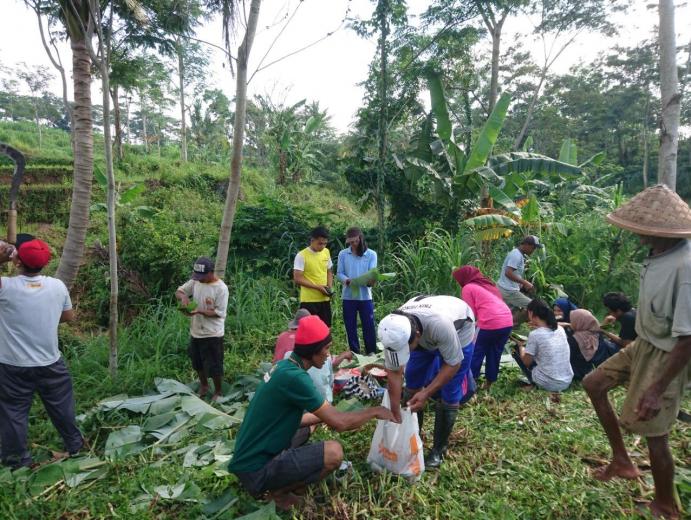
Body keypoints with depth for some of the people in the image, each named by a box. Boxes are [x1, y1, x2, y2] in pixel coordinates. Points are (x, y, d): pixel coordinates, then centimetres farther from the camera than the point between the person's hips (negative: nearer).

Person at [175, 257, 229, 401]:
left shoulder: (221, 288, -20)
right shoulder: (195, 281, -3)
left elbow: (219, 313, -19)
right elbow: (178, 291, 6)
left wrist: (198, 311, -29)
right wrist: (183, 296, -19)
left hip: (213, 334, -6)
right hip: (196, 331, 6)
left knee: (214, 366, 6)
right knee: (198, 364, 21)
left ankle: (218, 392, 27)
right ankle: (204, 386, 44)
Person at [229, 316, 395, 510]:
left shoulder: (283, 366, 4)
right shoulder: (294, 376, -24)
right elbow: (339, 423, -21)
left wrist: (325, 416, 13)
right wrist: (375, 411, -6)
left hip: (249, 455, 10)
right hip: (255, 469, -10)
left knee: (305, 430, 29)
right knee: (334, 452, -19)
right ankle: (278, 491, 0)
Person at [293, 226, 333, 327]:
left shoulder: (326, 252, 5)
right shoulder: (302, 256, -14)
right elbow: (297, 279, -15)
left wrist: (330, 287, -2)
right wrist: (318, 287, -19)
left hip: (324, 300, 6)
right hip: (309, 300, -6)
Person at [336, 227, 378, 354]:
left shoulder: (371, 254, -2)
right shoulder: (343, 254, 1)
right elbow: (339, 273, 0)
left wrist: (370, 281, -31)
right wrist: (347, 280, -22)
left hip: (365, 296, -1)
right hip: (348, 296, 1)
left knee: (368, 326, 5)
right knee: (350, 327, 10)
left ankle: (371, 353, 19)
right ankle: (354, 353, 24)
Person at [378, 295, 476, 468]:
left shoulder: (440, 323, -46)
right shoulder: (394, 330, -31)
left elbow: (453, 363, -29)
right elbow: (393, 372, -20)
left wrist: (426, 393, -32)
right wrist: (396, 415, -16)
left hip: (459, 330, -4)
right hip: (425, 335, 4)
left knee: (448, 395, -5)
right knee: (412, 386, 3)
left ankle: (439, 449, 15)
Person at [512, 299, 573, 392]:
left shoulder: (534, 334, -16)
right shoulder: (560, 329, 0)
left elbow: (526, 362, -5)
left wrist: (520, 346, 12)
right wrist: (538, 327, 19)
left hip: (547, 384, -6)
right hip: (567, 382, 6)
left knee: (516, 350, 11)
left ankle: (535, 383, 10)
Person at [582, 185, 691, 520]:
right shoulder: (659, 254, -5)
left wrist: (658, 389, -26)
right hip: (643, 345, 9)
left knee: (654, 435, 7)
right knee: (594, 384, 18)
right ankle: (622, 461, 31)